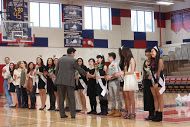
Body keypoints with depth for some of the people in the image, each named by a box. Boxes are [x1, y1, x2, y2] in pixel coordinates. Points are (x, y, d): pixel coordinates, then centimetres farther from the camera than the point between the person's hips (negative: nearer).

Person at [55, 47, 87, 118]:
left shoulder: (60, 59, 11)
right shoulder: (73, 60, -2)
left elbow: (56, 70, 13)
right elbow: (79, 69, 6)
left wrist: (57, 77, 23)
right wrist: (86, 74, 21)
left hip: (60, 81, 4)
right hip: (69, 81, -3)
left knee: (61, 98, 8)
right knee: (71, 98, 3)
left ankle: (62, 114, 8)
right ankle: (73, 114, 2)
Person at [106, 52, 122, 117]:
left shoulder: (115, 64, -7)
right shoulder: (109, 65, 18)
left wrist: (111, 77, -15)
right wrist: (107, 76, 3)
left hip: (115, 81, -8)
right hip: (110, 82, 9)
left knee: (117, 97, -8)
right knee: (112, 97, 10)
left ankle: (119, 111, -7)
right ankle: (113, 110, 16)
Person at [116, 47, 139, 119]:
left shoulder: (131, 59, -5)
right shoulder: (126, 60, 19)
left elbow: (132, 71, -10)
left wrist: (123, 73, -8)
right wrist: (120, 73, 3)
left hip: (131, 79, -7)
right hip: (126, 79, 7)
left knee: (131, 97, -7)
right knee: (127, 97, 3)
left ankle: (133, 113, -3)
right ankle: (129, 113, 5)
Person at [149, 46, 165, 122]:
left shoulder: (160, 60, -8)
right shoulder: (152, 61, 14)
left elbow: (159, 71, -14)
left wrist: (157, 82, -17)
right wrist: (150, 76, 0)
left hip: (159, 79, -8)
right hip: (153, 80, 8)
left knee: (160, 97, -4)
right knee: (155, 97, 7)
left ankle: (160, 115, -1)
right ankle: (156, 114, 12)